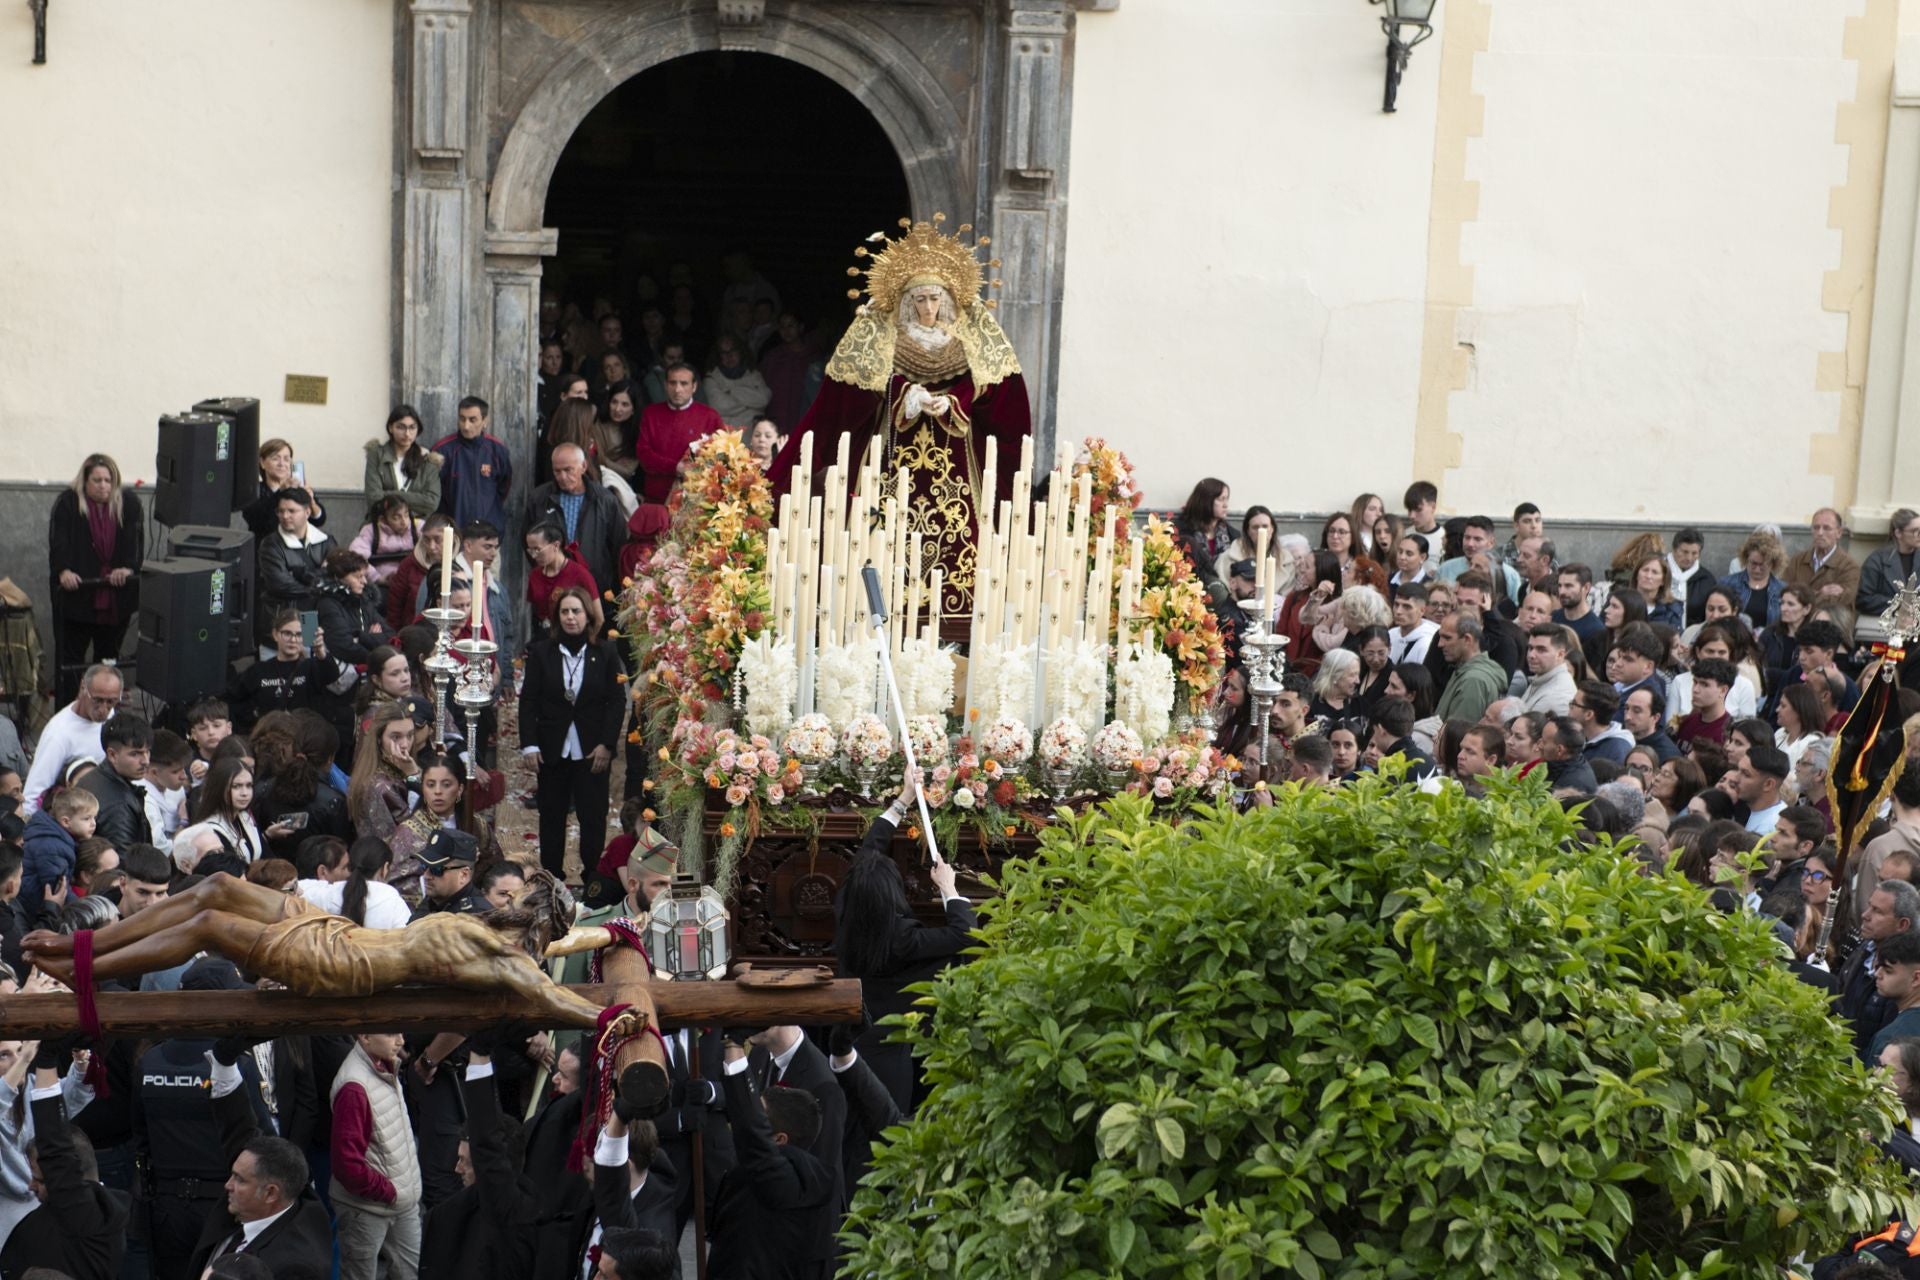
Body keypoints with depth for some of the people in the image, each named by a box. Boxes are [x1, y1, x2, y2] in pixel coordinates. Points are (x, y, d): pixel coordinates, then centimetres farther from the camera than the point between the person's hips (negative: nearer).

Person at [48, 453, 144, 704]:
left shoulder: (129, 503, 3)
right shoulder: (67, 503, -5)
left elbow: (135, 541, -4)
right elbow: (58, 542, -14)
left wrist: (128, 568, -22)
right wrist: (63, 571, -30)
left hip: (116, 596, 3)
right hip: (76, 593, -3)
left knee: (109, 654, 11)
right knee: (70, 655, -2)